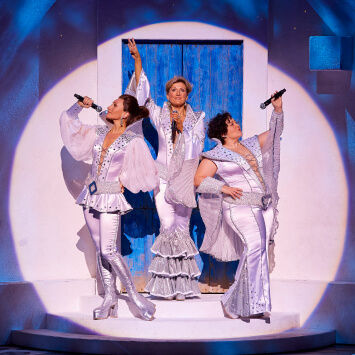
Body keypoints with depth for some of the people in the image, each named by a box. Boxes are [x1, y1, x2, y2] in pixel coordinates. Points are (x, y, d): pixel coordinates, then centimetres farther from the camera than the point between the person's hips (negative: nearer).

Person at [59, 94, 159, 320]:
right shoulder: (99, 133, 10)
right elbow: (71, 126, 22)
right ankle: (110, 298, 12)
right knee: (100, 250, 6)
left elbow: (147, 172, -3)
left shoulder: (133, 140, -5)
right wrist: (79, 106, 9)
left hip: (112, 197, -6)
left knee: (108, 250, -12)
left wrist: (125, 182, -2)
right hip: (92, 196, 6)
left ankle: (134, 294, 0)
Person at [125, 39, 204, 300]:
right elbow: (143, 93, 0)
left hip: (185, 177, 0)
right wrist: (137, 60, -5)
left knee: (182, 227, 0)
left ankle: (182, 283, 4)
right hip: (164, 177, 0)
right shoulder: (159, 114, 7)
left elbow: (197, 145, -1)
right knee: (168, 226, -10)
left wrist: (183, 128, -15)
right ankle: (168, 283, 0)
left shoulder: (196, 118, 8)